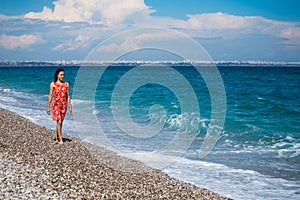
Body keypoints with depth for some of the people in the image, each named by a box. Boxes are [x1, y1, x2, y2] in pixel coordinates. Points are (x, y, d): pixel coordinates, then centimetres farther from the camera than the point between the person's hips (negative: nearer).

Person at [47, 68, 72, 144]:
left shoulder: (66, 84, 5)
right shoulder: (53, 84, -3)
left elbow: (68, 96, 8)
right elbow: (50, 96, 0)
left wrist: (70, 107, 5)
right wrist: (48, 107, 1)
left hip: (64, 105, 3)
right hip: (56, 104, -3)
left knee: (61, 122, 12)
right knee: (59, 122, -11)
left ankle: (57, 136, 28)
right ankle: (60, 139, -8)